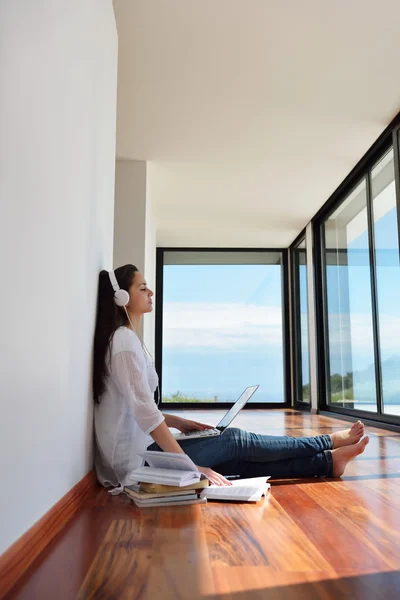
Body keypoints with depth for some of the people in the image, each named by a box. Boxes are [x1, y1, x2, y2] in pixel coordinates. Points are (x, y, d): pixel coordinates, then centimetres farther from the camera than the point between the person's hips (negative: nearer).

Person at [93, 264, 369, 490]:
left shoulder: (124, 339, 14)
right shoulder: (125, 340, -17)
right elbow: (144, 411, -24)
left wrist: (179, 422, 15)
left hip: (142, 451, 9)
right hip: (138, 460, -9)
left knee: (236, 458, 1)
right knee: (235, 440, -5)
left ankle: (327, 462, 3)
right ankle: (330, 441, 8)